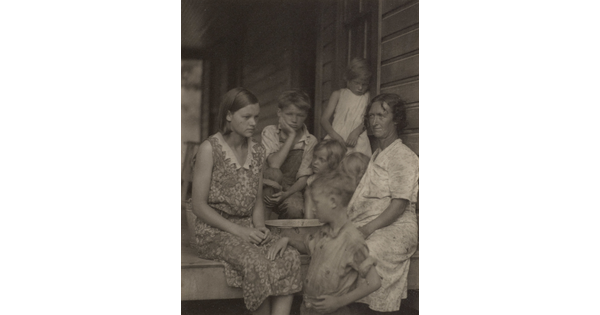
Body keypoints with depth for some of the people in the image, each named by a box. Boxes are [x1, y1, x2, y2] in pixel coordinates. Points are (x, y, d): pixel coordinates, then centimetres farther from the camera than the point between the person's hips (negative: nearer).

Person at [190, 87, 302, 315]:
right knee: (256, 262, -33)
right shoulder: (210, 148, -4)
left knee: (290, 257, -24)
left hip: (248, 229, 5)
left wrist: (259, 227, -4)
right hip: (215, 231, -5)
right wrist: (238, 230, -15)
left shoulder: (258, 152, 13)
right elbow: (198, 205, -8)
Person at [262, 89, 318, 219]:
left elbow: (304, 178, -5)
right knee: (274, 173, -34)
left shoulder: (311, 142, -2)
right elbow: (274, 164, -21)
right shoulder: (270, 132, -4)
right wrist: (292, 135, -19)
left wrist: (287, 193, -24)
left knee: (295, 209, -33)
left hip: (291, 189, 0)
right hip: (269, 187, 0)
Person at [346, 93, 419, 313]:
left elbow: (400, 204, -13)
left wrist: (367, 229, -22)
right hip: (369, 226, 7)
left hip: (394, 227, -7)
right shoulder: (377, 156, 23)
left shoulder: (403, 156, -4)